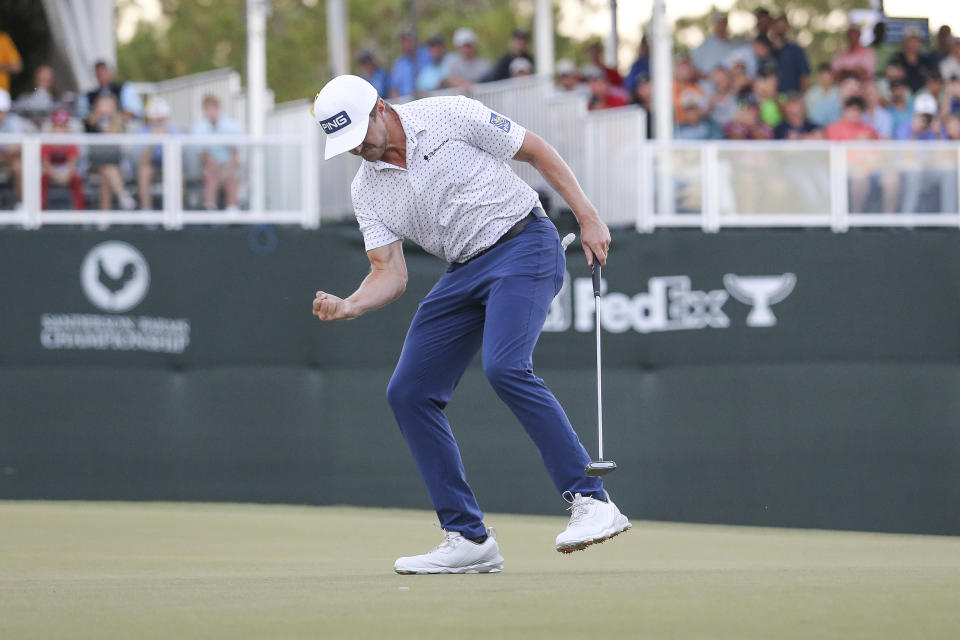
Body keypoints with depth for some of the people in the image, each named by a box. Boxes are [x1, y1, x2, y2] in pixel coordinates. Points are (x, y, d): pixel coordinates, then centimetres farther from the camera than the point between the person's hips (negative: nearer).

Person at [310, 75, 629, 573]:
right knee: (408, 392, -2)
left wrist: (587, 217, -7)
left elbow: (536, 151, -3)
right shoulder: (366, 191, 6)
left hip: (523, 246, -7)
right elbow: (390, 273, 1)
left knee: (504, 366, -29)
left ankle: (591, 501, -29)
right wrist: (347, 306, -19)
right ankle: (467, 538, 3)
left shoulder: (449, 116, -9)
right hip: (463, 272, 7)